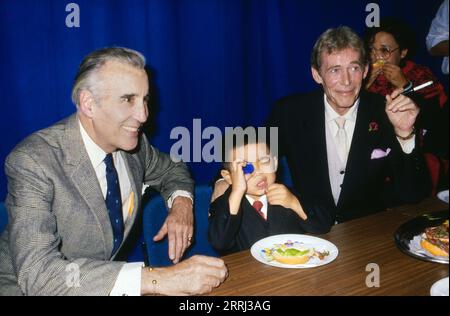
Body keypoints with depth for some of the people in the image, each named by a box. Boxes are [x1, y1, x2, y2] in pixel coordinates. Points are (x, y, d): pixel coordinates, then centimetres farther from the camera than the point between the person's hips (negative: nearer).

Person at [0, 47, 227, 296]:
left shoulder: (133, 144, -7)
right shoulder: (32, 161, -23)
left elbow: (171, 170, 13)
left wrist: (181, 203, -10)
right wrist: (157, 279, -40)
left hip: (103, 281, 4)